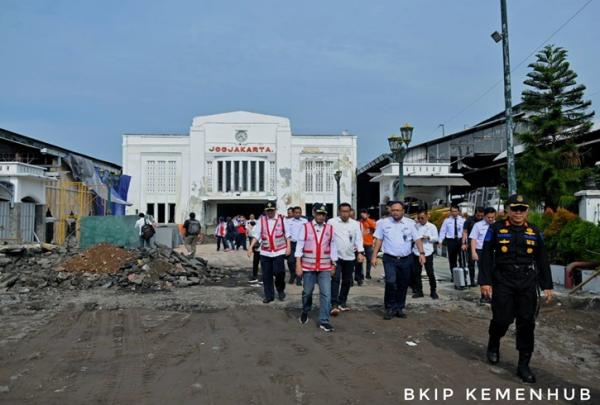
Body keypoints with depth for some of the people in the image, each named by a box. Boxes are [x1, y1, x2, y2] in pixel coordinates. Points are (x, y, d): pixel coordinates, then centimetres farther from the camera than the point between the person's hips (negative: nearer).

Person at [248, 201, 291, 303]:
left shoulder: (282, 219, 1)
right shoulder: (261, 220, 4)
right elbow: (256, 235, 3)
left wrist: (288, 247, -5)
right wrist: (251, 247, -5)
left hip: (279, 251, -2)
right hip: (265, 252, 2)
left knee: (278, 272, -10)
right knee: (266, 275, 6)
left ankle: (281, 290, 18)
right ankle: (269, 295, 19)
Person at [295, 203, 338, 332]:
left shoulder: (330, 228, 2)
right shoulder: (305, 227, -4)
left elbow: (332, 247, 8)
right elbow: (299, 246, -4)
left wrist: (334, 265, 9)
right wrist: (298, 265, -8)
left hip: (325, 267, 1)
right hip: (308, 266, -1)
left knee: (326, 294, -3)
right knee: (307, 292, 12)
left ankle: (324, 321, 5)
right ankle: (305, 312, 38)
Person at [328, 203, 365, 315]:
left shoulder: (355, 224, 5)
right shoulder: (332, 222, -4)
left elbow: (359, 238, 2)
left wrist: (360, 253, -11)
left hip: (350, 257, 4)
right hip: (335, 256, -4)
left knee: (347, 281, 11)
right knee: (335, 279, -12)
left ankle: (342, 303, 24)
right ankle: (334, 304, -12)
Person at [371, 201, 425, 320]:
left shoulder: (410, 223, 5)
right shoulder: (384, 223, 2)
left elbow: (417, 239, 3)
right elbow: (378, 240, 2)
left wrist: (422, 253, -10)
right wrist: (374, 256, -3)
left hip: (406, 259, 2)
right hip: (390, 259, -2)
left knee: (403, 285, 9)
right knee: (391, 282, -17)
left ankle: (399, 308, 25)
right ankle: (390, 308, -3)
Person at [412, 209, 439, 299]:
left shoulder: (432, 226, 1)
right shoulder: (416, 226, 10)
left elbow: (436, 238, -1)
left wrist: (428, 237, -17)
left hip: (428, 252, -3)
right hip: (417, 252, 3)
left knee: (430, 272, 0)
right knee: (417, 272, 5)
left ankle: (433, 291, 13)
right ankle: (419, 291, 16)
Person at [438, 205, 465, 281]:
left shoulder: (462, 220, 4)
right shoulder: (447, 220, 3)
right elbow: (443, 231, 3)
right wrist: (440, 241, -6)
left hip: (460, 240, 0)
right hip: (451, 241, 0)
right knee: (452, 259, 6)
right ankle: (453, 274, 16)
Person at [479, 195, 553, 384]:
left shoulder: (534, 232, 7)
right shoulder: (496, 229, -2)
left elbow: (542, 260, 13)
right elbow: (486, 256, -3)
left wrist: (547, 286, 10)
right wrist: (485, 281, -9)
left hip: (527, 284, 3)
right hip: (503, 283, -3)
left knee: (527, 324, 2)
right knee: (502, 319, 1)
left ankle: (524, 365, 13)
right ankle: (493, 345, 33)